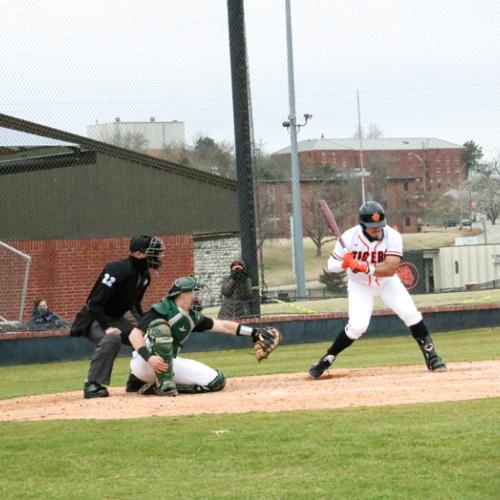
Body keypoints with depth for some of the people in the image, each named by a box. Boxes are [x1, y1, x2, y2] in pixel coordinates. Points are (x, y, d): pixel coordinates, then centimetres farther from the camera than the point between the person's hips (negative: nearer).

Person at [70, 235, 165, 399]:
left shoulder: (144, 275, 2)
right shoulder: (117, 270, -25)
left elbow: (135, 304, 18)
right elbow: (95, 302, -28)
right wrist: (107, 327, -36)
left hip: (117, 319, 9)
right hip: (95, 319, -9)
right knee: (112, 339, -37)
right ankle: (92, 385, -32)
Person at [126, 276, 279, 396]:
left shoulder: (192, 317, 6)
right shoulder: (161, 310, -16)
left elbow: (222, 326, 10)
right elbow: (135, 334, -24)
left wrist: (254, 333, 5)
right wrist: (149, 357, -39)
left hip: (170, 362, 7)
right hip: (142, 363, -7)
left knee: (216, 381, -5)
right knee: (160, 326, -32)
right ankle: (164, 383, -29)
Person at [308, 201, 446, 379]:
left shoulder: (392, 236, -25)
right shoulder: (349, 238, -24)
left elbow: (391, 269, -34)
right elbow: (331, 265, -15)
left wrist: (365, 267, -47)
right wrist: (344, 264, -37)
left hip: (387, 282, 2)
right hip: (359, 285, -2)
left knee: (411, 314, -10)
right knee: (357, 326, -18)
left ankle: (431, 356, 5)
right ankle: (327, 359, -1)